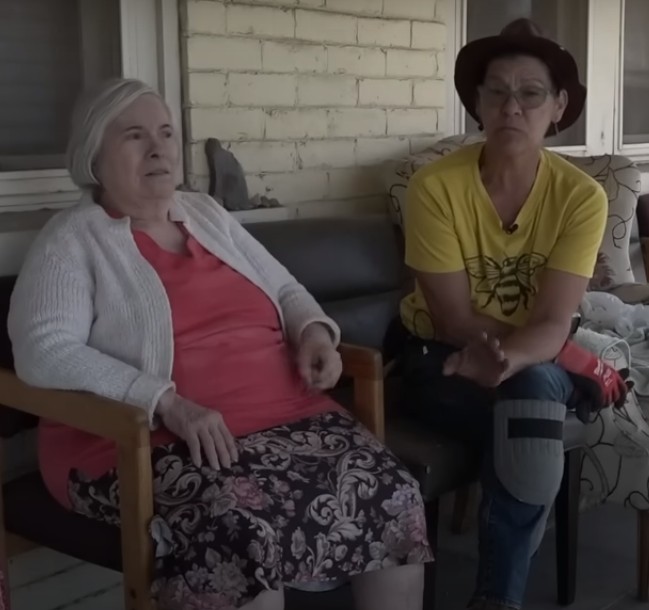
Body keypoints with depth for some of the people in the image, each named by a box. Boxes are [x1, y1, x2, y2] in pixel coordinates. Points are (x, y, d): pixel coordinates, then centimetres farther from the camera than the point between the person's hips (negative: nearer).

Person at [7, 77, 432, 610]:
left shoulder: (208, 214, 20)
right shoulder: (73, 241, 0)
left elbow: (284, 289, 27)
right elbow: (43, 352, -14)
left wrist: (314, 330, 2)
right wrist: (167, 404, -24)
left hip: (286, 417, 6)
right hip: (151, 443, -5)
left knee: (391, 497, -17)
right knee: (247, 528, -35)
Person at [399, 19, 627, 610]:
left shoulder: (582, 196, -10)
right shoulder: (434, 185, -16)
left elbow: (552, 324, -17)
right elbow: (455, 321, -16)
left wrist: (509, 358, -41)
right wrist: (577, 361, -16)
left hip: (536, 365, 2)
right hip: (441, 361, -2)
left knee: (532, 386, -32)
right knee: (537, 395, -30)